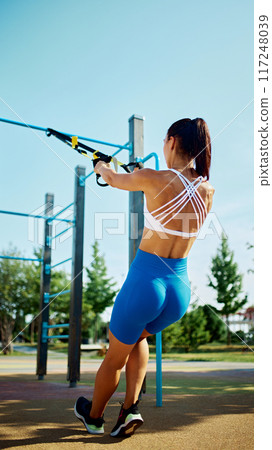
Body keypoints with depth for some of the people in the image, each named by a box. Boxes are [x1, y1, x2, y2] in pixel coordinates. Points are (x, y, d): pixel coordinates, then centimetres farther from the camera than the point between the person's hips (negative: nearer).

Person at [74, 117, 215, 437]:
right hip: (180, 289, 5)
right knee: (138, 336, 34)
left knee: (115, 357, 20)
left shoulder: (154, 179, -14)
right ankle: (131, 407, 25)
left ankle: (94, 417, 44)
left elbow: (113, 179, 7)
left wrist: (101, 167, 30)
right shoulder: (207, 191, -1)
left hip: (145, 282, -5)